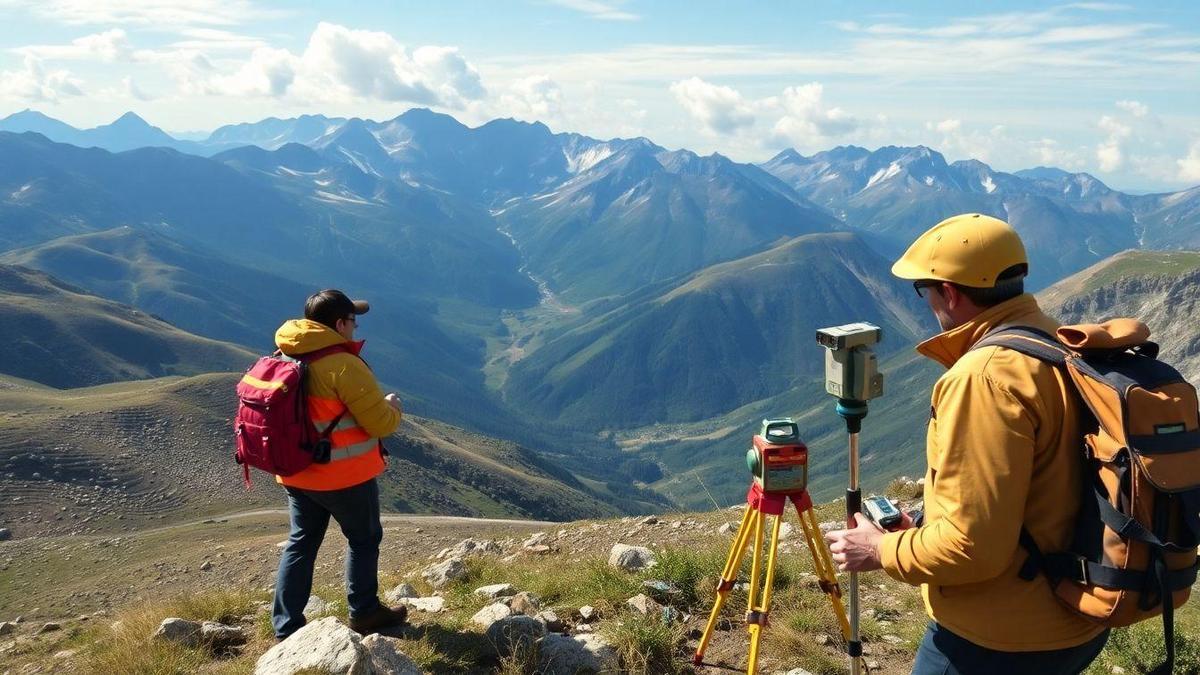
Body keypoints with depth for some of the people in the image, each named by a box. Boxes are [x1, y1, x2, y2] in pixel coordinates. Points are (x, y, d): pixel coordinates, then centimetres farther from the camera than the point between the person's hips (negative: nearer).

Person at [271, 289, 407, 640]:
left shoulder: (284, 359, 2)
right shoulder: (343, 365, -23)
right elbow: (380, 423, -20)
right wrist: (393, 406, 2)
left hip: (297, 473, 7)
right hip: (346, 477, -7)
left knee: (300, 543, 16)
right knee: (364, 538, 14)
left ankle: (286, 626, 19)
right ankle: (364, 612, 27)